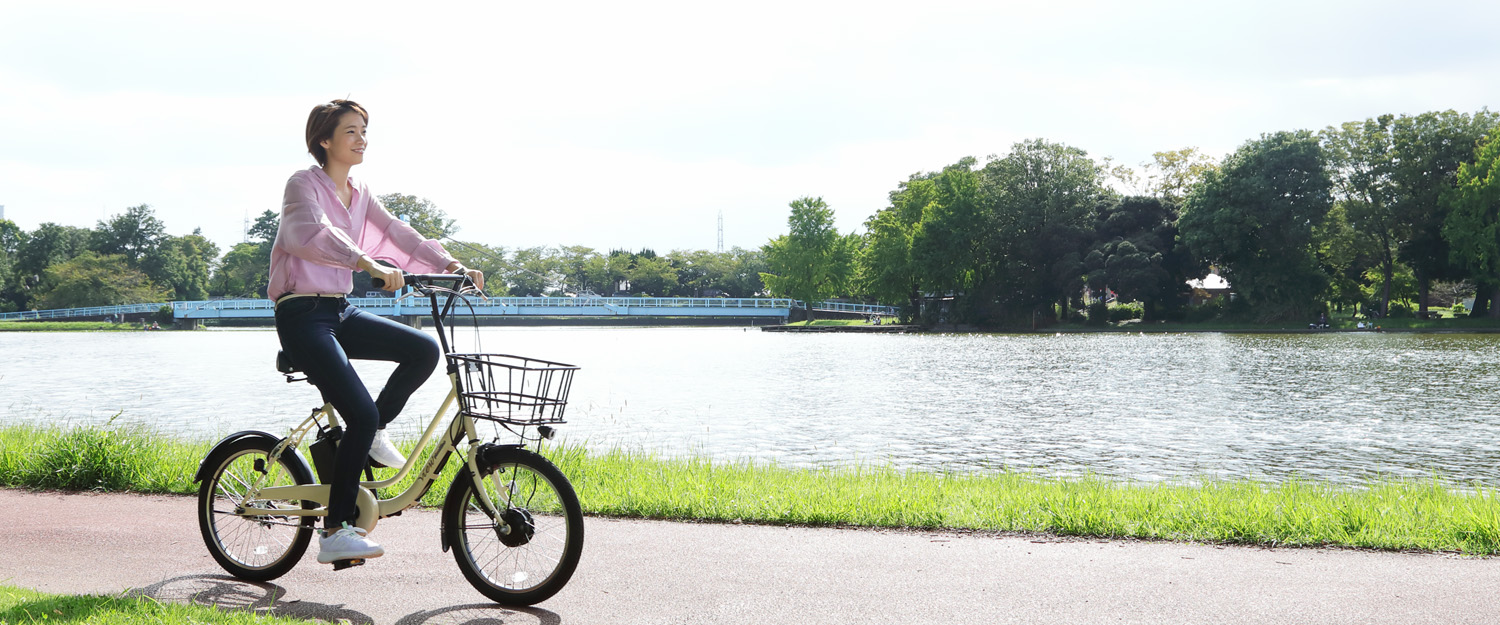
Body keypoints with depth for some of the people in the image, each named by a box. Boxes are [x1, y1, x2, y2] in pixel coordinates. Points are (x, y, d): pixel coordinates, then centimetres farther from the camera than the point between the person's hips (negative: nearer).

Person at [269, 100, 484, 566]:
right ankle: (335, 532, -9)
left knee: (424, 350, -12)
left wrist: (452, 265, -10)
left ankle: (373, 433, 7)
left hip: (340, 312, 7)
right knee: (361, 413, -18)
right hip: (302, 315, -7)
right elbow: (313, 234, -28)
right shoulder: (304, 184, -9)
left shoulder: (359, 194, 14)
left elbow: (398, 232, 5)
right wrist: (370, 265, -43)